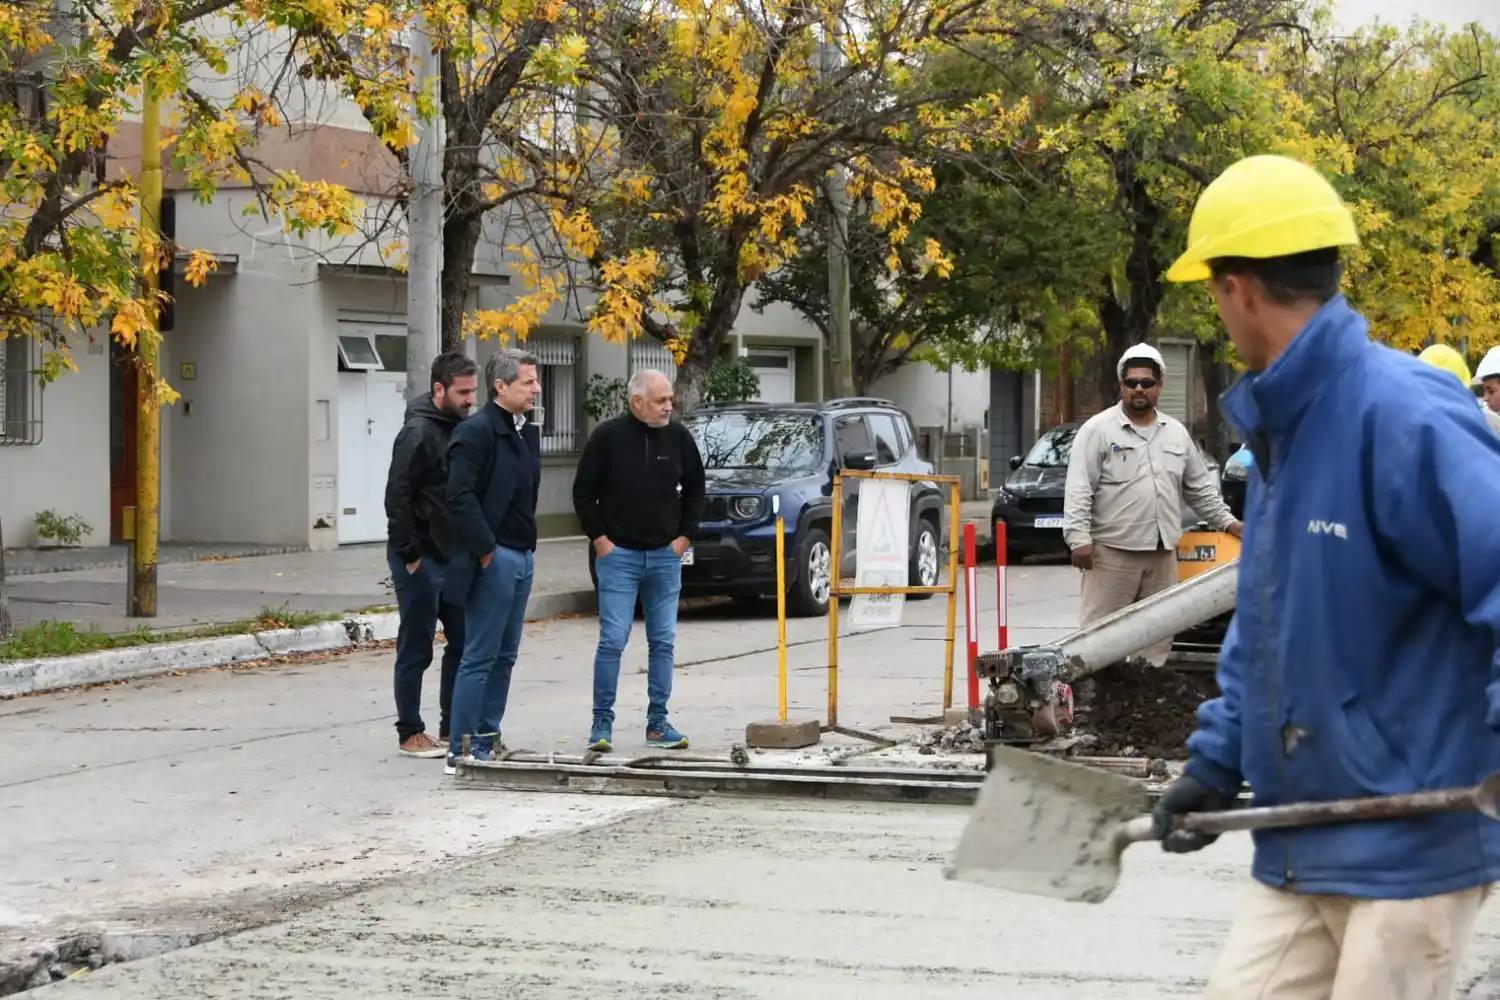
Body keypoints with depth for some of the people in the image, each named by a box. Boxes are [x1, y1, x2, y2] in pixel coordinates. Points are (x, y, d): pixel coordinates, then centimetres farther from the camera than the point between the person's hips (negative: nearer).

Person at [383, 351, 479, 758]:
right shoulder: (418, 433, -15)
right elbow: (397, 498, -18)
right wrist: (410, 555, -17)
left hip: (452, 556, 8)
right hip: (421, 560, -8)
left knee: (463, 641, 10)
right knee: (416, 649, 1)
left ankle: (452, 727, 20)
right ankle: (410, 734, 9)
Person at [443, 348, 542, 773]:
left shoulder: (527, 434, 15)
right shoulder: (477, 431, -13)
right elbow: (461, 496, -21)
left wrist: (529, 544, 14)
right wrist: (485, 549, -20)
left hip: (522, 557, 9)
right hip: (494, 558, -9)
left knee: (504, 657, 12)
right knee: (479, 657, -7)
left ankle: (487, 740, 19)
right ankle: (462, 750, -4)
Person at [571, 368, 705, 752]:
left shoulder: (678, 437, 3)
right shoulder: (608, 436, -6)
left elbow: (695, 490, 15)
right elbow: (583, 491, -1)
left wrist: (685, 536, 7)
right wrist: (599, 539, -6)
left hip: (666, 556, 4)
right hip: (619, 555, -4)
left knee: (663, 642, 6)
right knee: (613, 640, -6)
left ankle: (657, 723, 13)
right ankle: (602, 722, 1)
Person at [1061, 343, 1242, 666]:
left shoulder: (1177, 433, 15)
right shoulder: (1098, 430, -3)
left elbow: (1200, 487, 23)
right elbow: (1078, 490, -9)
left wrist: (1227, 522, 16)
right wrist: (1079, 537, -18)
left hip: (1163, 554, 6)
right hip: (1112, 552, -5)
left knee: (1159, 633, 8)